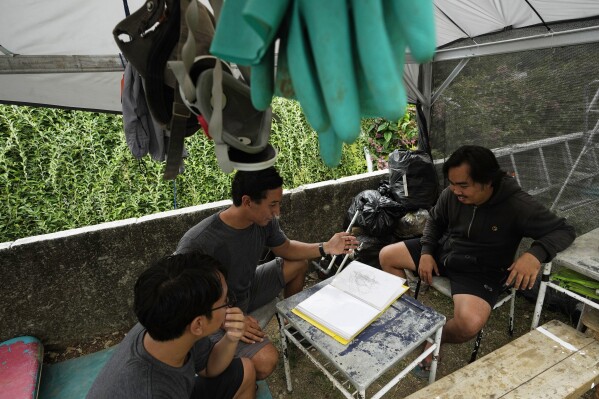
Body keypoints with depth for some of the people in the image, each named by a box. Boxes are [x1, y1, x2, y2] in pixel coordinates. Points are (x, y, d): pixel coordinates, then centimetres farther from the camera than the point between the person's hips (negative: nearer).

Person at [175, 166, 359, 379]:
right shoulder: (197, 243, -35)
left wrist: (325, 248, -9)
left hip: (248, 290, 7)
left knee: (299, 263, 7)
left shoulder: (265, 220, -16)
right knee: (266, 360, -26)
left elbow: (285, 248, 3)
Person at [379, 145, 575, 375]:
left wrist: (536, 253, -36)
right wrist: (426, 252, -5)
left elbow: (564, 230, -15)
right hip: (443, 251, 5)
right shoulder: (451, 194, -10)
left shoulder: (517, 205, -23)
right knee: (386, 256, 0)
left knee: (469, 323, -33)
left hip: (482, 270, -5)